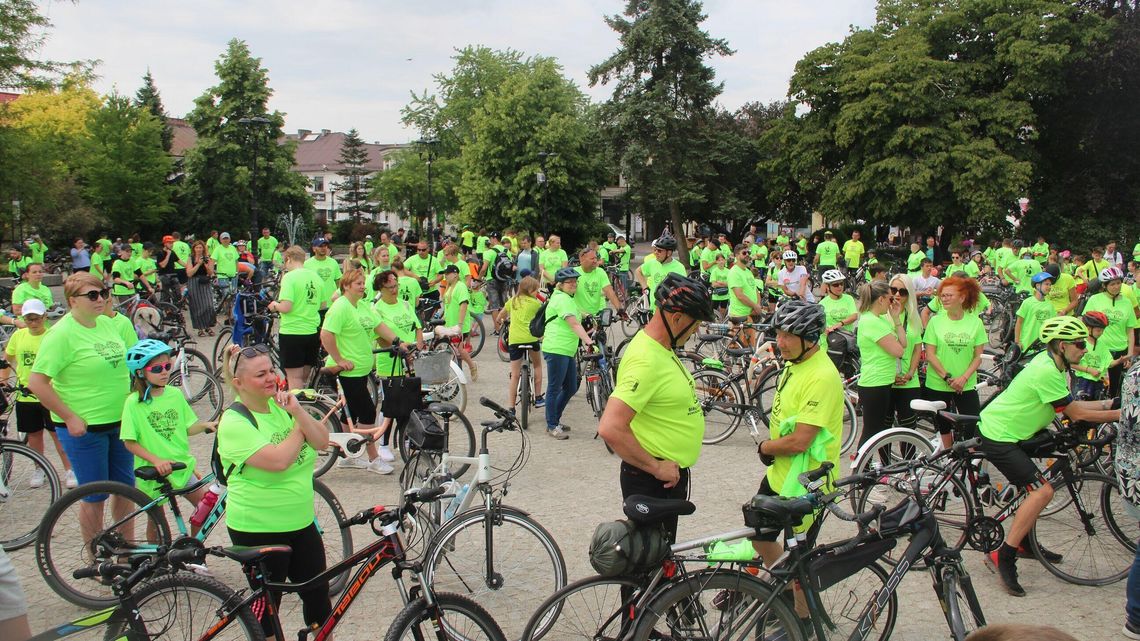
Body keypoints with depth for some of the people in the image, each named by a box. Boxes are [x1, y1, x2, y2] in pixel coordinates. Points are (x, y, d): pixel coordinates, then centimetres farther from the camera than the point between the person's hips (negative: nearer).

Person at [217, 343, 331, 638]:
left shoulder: (280, 404, 4)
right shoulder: (234, 422, -17)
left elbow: (322, 442, -5)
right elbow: (278, 461, -28)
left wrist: (297, 411, -19)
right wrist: (300, 429, -12)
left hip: (302, 521, 6)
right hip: (258, 530, -6)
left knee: (318, 594, 13)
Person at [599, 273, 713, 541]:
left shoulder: (662, 348, 4)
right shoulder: (646, 361, -27)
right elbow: (610, 428, -35)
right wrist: (656, 468, -24)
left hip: (669, 474, 10)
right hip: (651, 482, -10)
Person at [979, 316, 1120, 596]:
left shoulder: (1050, 362, 8)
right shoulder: (1047, 372, -23)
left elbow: (1071, 405, 16)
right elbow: (1076, 413, -15)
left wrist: (1109, 403, 12)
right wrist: (1119, 414, -6)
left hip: (1008, 430, 11)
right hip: (998, 436, -11)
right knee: (1042, 490, -17)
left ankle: (1023, 543, 35)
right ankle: (1004, 556, -16)